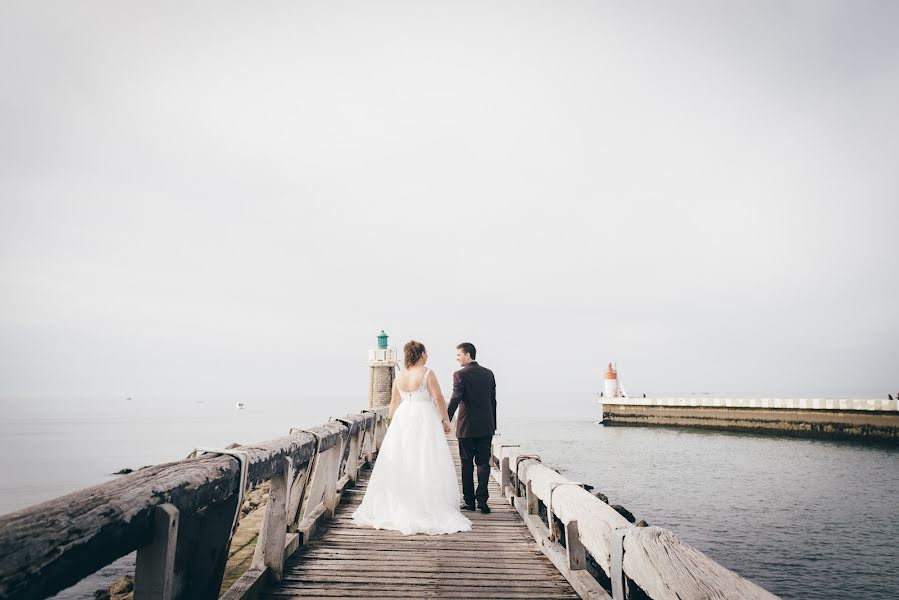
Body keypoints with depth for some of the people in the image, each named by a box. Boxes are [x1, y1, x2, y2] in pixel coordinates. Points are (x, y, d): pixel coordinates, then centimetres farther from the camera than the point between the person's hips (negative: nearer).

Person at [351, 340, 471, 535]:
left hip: (402, 419, 6)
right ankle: (426, 510, 4)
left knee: (400, 465, 13)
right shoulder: (427, 373, -11)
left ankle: (398, 508, 22)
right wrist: (446, 420, -1)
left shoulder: (399, 376, 5)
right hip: (424, 419, -6)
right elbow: (438, 398, -11)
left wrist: (393, 423, 19)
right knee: (425, 465, 1)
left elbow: (394, 402, 10)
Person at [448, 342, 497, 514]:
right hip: (486, 427, 4)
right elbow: (493, 401, 9)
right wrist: (493, 425, 15)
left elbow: (455, 400, -18)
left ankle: (469, 500, 15)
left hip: (467, 427, -4)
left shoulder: (460, 374, -10)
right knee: (483, 462, 7)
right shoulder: (488, 373, 6)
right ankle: (482, 499, 3)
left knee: (467, 463, 8)